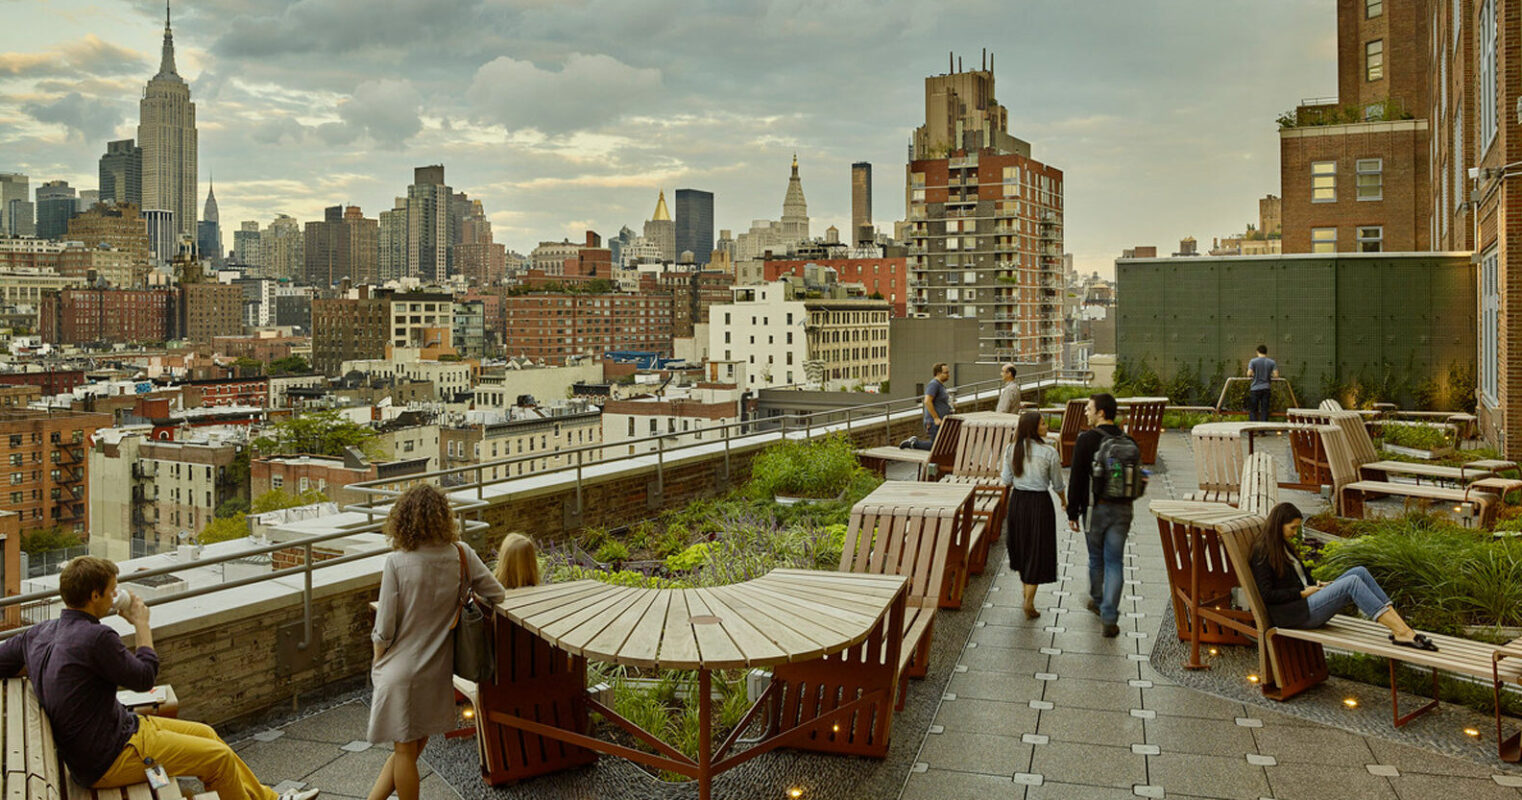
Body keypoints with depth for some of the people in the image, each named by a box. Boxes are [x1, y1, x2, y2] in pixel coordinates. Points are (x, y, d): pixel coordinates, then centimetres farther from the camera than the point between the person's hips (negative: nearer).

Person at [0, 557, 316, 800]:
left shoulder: (39, 633, 2)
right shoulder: (95, 637, -26)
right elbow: (144, 677, -14)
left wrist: (46, 670, 10)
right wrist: (142, 623, -3)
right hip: (110, 760, -10)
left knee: (206, 733, 17)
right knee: (220, 757, -2)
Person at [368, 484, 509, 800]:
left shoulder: (397, 562, -16)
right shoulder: (461, 554, -8)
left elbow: (384, 631, -12)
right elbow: (497, 594, 1)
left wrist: (378, 664, 6)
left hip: (401, 670, -2)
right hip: (438, 669, 2)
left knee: (405, 750, 12)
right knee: (411, 747, 18)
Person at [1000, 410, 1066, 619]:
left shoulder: (1011, 450, -4)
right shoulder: (1049, 453, -14)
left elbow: (1006, 481, 0)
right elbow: (1057, 485, -4)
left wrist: (1001, 475, 22)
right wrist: (1063, 500, 16)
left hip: (1017, 500, 4)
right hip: (1039, 502, -4)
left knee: (1021, 547, 21)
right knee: (1038, 552, 6)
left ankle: (1027, 593, 37)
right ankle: (1029, 602, 4)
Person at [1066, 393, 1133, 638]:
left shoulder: (1086, 440, -12)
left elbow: (1077, 479, -11)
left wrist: (1073, 512, -4)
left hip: (1096, 508, -3)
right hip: (1122, 508, 3)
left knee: (1096, 558, 17)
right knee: (1114, 562, 4)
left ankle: (1097, 601, 38)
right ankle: (1109, 618, 0)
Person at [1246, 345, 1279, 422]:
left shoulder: (1253, 361, -5)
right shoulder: (1272, 362, 2)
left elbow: (1249, 373, -14)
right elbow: (1276, 375, -4)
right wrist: (1269, 375, 16)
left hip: (1255, 389, -2)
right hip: (1266, 389, 2)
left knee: (1252, 410, 3)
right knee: (1264, 410, 5)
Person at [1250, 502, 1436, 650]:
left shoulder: (1284, 546, 20)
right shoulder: (1263, 553, -10)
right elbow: (1267, 595, -16)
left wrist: (1316, 585, 7)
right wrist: (1303, 593, -13)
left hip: (1306, 600, 9)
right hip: (1292, 614, -9)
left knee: (1360, 572, -9)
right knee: (1352, 583, -24)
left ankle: (1400, 629, -19)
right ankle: (1403, 633, -28)